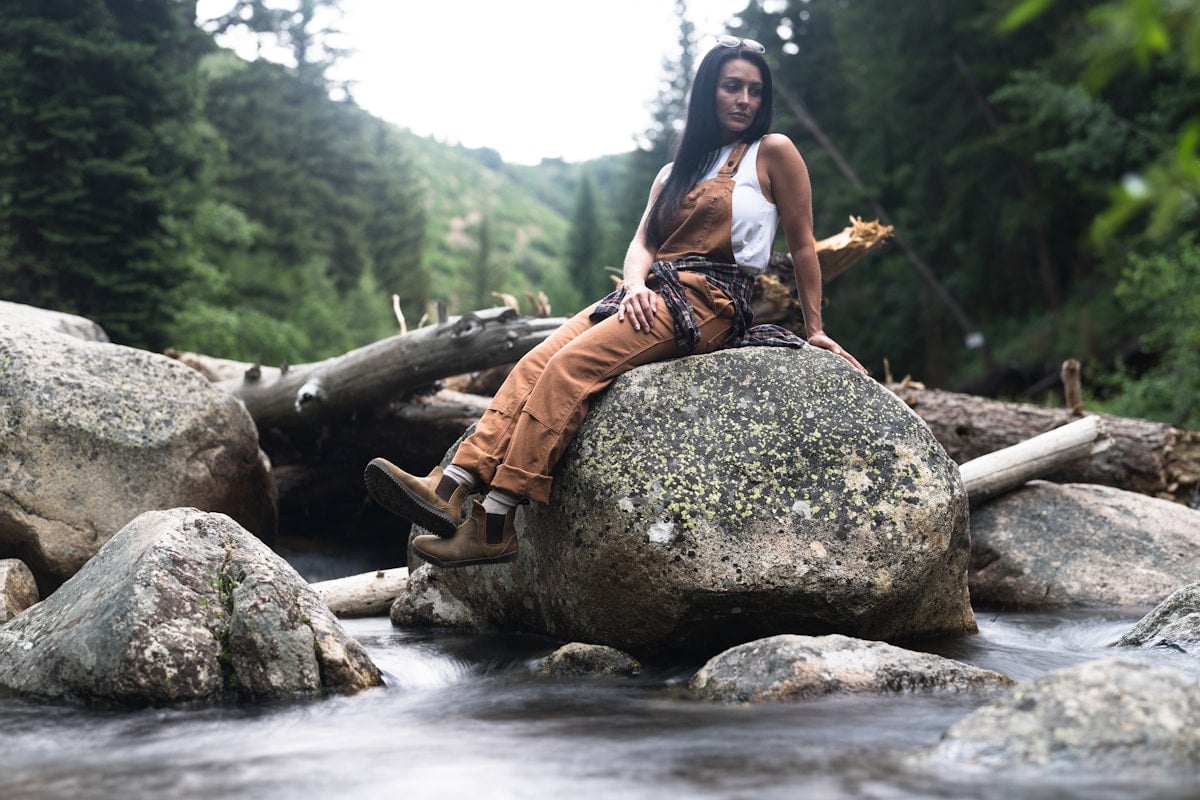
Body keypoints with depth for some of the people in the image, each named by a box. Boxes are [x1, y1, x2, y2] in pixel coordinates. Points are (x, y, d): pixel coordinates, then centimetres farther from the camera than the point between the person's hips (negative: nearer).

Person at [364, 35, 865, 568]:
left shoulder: (772, 152, 6)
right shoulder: (676, 172, 25)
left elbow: (802, 244, 7)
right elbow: (643, 241, 13)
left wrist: (814, 330, 7)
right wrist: (635, 284, -9)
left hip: (710, 303, -7)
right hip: (653, 293, 7)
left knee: (572, 366, -27)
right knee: (537, 362, -19)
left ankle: (493, 526, -34)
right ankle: (451, 489, -32)